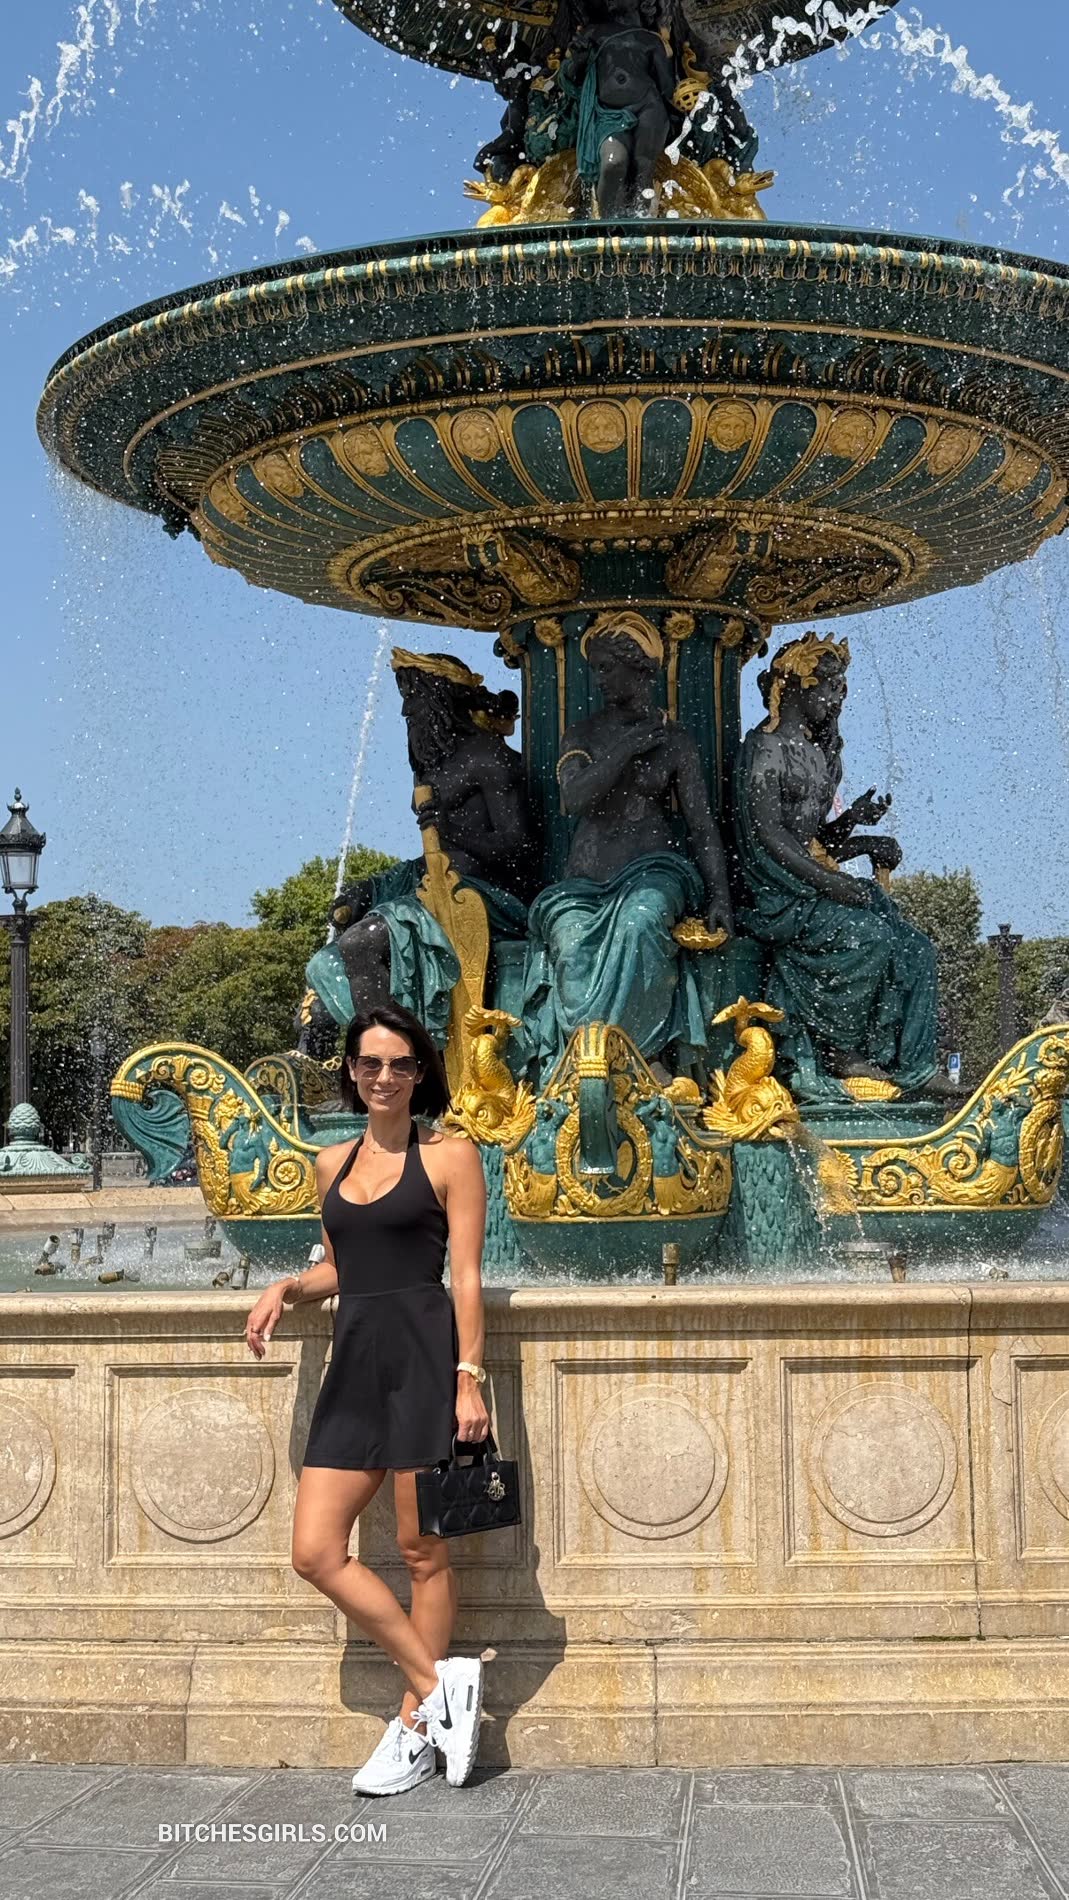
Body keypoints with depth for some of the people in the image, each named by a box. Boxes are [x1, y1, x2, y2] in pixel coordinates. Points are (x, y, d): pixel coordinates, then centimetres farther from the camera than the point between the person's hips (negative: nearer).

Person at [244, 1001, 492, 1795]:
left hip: (424, 1355, -6)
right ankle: (439, 1682, 9)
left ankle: (417, 1728, 14)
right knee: (317, 1552, -1)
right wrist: (287, 1288, 6)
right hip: (354, 1363, 6)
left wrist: (470, 1377, -12)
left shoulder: (449, 1155, -1)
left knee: (422, 1551, 1)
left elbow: (467, 1275, -5)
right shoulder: (334, 1163, 16)